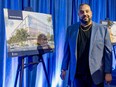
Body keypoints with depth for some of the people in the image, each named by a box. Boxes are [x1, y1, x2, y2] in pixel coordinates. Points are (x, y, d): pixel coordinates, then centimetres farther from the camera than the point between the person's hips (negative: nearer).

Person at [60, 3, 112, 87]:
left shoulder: (102, 29, -1)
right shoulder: (71, 29, 4)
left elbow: (108, 52, -2)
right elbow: (67, 51, 9)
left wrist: (108, 72, -5)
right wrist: (64, 68, 9)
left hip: (95, 75, -1)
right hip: (77, 75, 1)